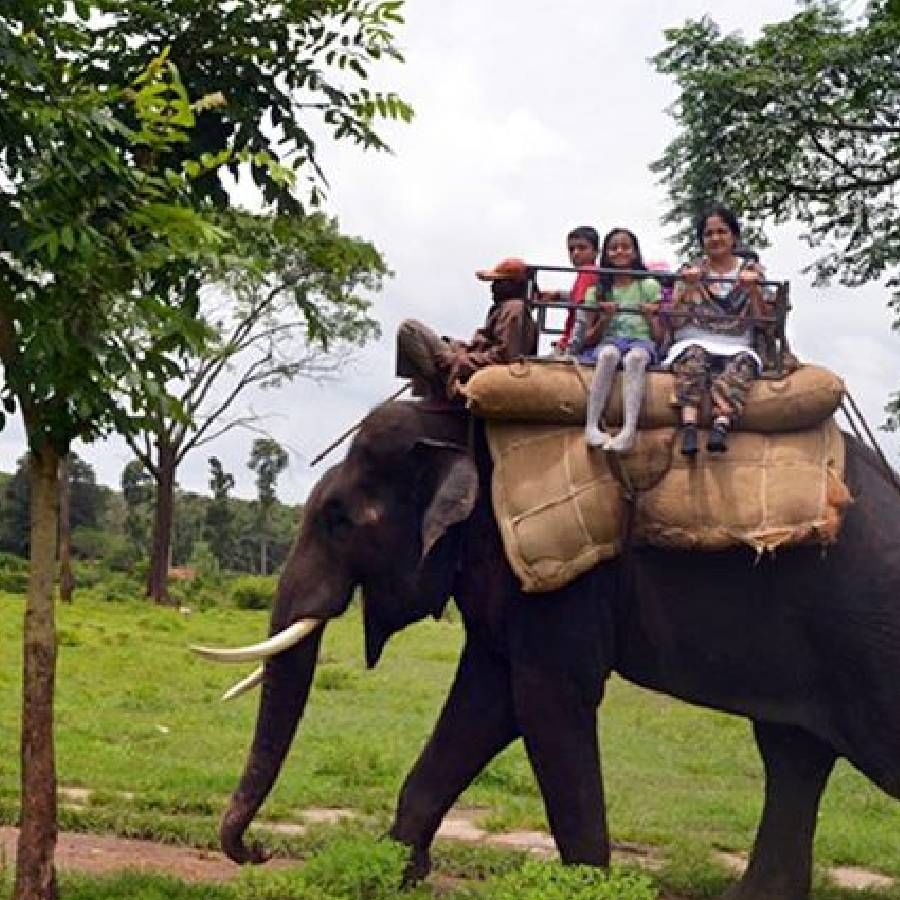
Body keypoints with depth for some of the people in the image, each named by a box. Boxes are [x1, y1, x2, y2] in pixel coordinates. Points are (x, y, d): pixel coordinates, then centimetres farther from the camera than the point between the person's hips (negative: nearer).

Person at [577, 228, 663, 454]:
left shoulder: (649, 286, 14)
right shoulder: (598, 290, 16)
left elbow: (658, 336, 9)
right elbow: (587, 340, 10)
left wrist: (650, 317, -11)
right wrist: (604, 319, -7)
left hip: (641, 341, -1)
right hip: (607, 343, 1)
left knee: (636, 356, -38)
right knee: (609, 353, -37)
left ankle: (630, 429, -52)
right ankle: (592, 426, -41)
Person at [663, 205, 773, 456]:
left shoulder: (751, 270, 13)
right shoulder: (690, 271, 13)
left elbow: (764, 320, 6)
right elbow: (676, 321, 4)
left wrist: (753, 289, -9)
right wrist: (689, 287, -9)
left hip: (736, 348, 0)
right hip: (694, 344, 0)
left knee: (744, 360, -34)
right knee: (693, 353, -35)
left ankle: (722, 424, -52)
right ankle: (689, 425, -51)